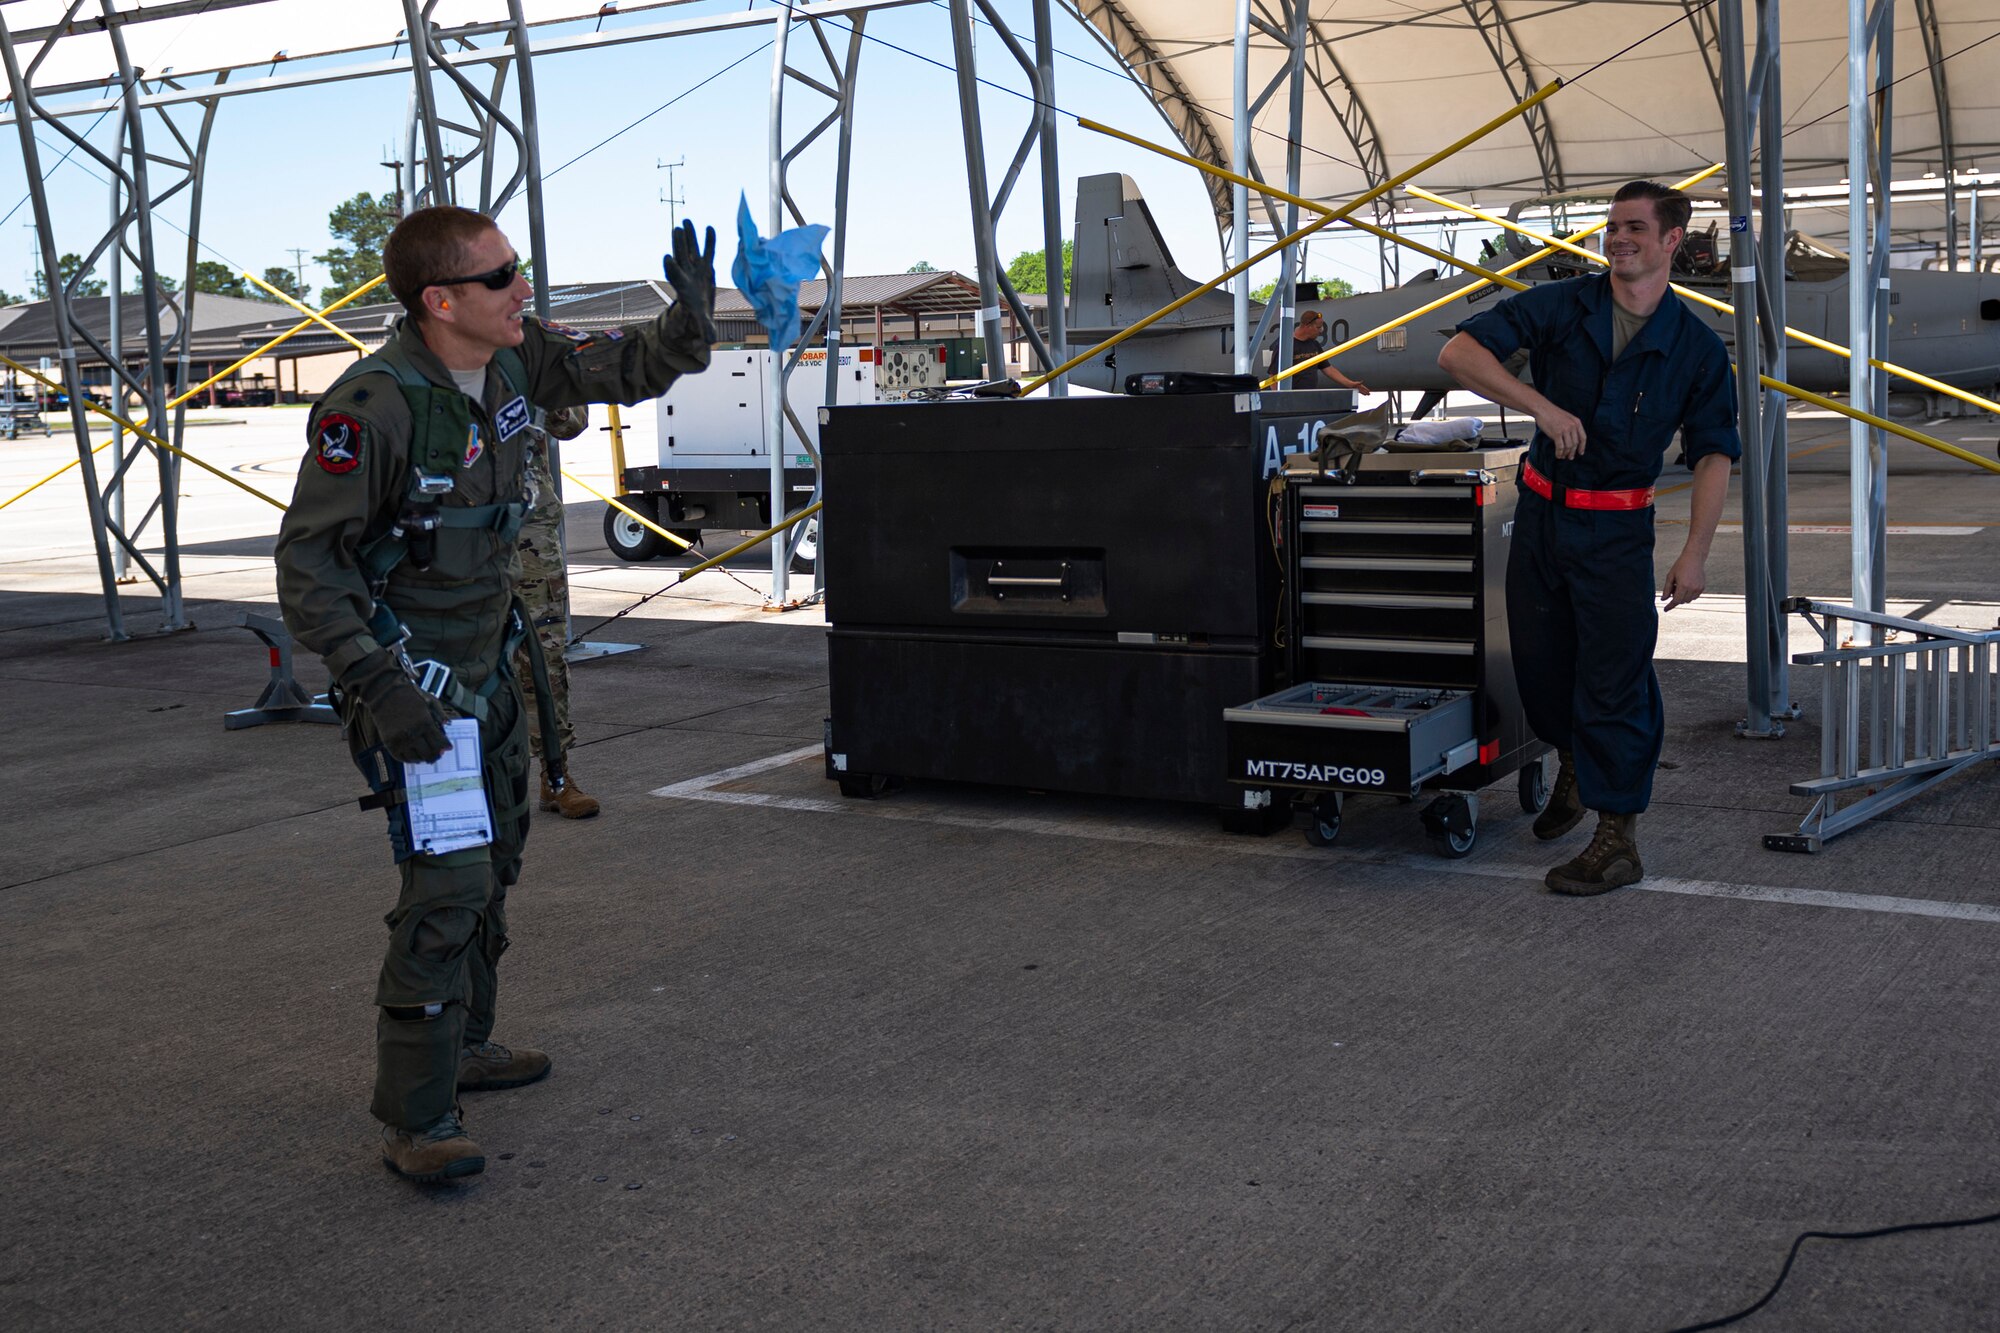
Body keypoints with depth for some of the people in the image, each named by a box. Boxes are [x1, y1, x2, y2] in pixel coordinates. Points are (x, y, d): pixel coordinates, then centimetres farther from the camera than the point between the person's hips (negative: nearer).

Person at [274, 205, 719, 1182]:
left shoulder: (514, 359, -5)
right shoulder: (375, 404, -26)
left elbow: (629, 369, 6)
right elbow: (308, 560, -23)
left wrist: (691, 318, -16)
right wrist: (375, 686, -30)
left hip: (483, 670, 9)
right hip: (408, 686, -9)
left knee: (492, 864, 20)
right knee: (448, 887, -15)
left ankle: (459, 1046, 38)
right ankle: (414, 1122, -6)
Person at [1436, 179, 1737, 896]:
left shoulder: (1697, 347, -4)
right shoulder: (1560, 306, -5)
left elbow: (1713, 454, 0)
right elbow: (1458, 352, -14)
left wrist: (1695, 553, -10)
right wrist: (1543, 406, -25)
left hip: (1618, 530, -2)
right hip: (1539, 513, 3)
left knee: (1615, 678, -5)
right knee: (1539, 664, 13)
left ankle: (1618, 837, 2)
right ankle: (1574, 764, 43)